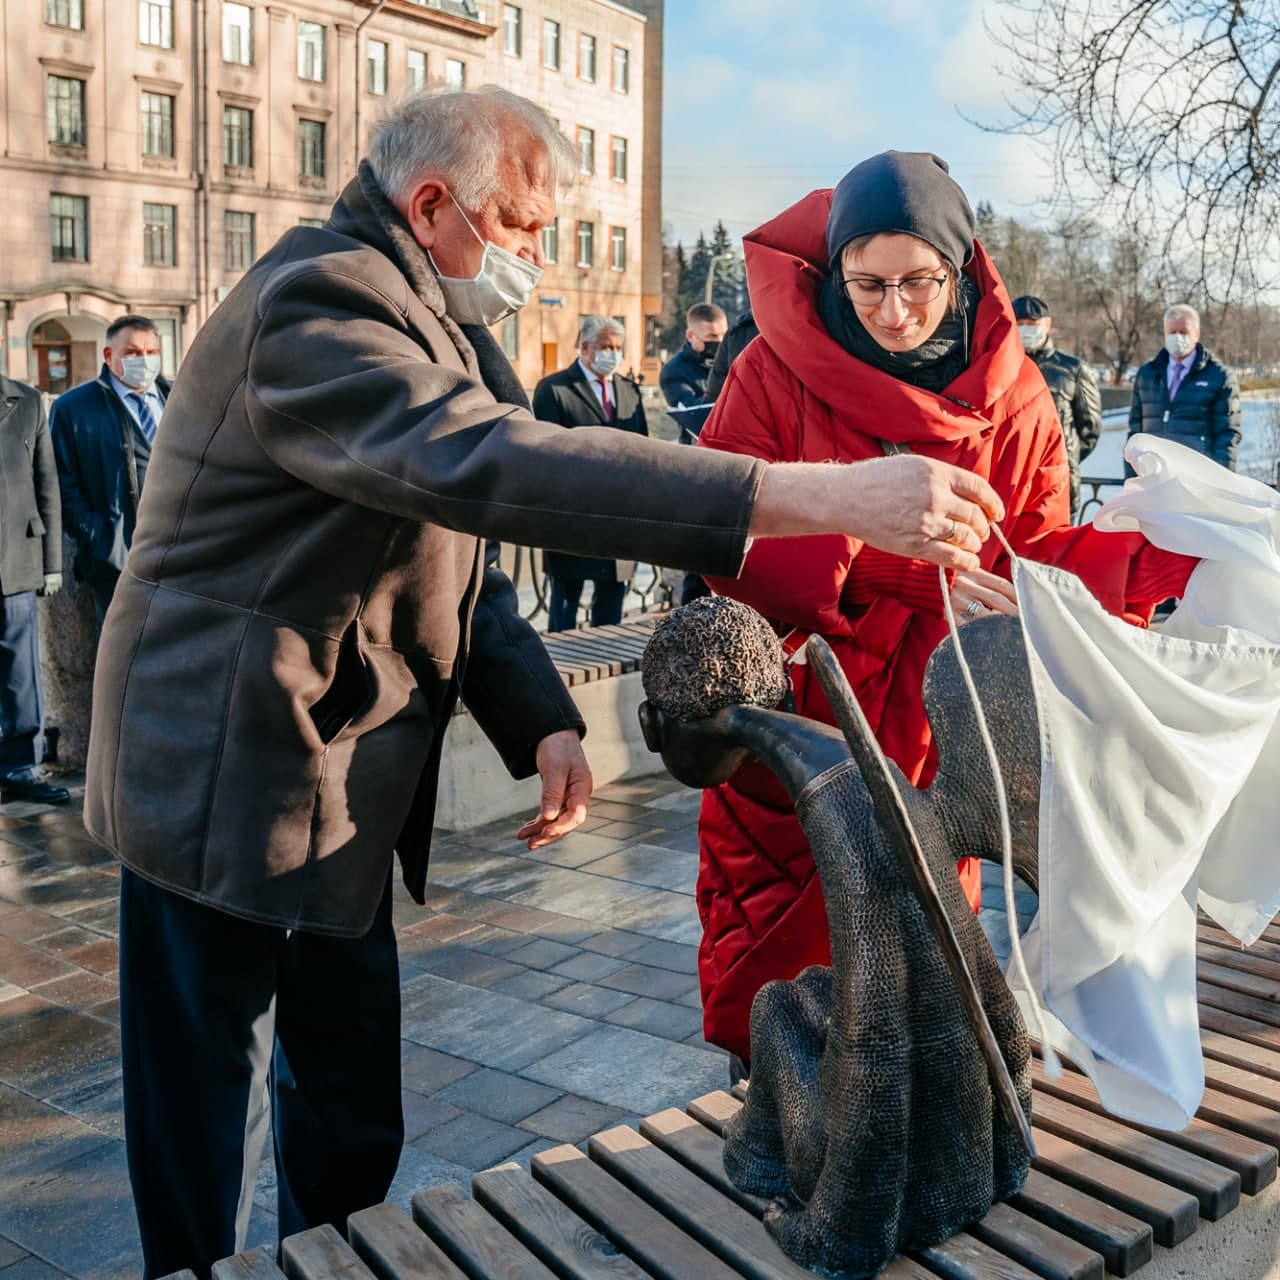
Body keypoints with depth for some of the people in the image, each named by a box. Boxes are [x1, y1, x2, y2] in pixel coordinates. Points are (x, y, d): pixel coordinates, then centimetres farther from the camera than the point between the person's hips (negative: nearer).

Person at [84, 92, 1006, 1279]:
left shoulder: (427, 321, 14)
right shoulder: (319, 300, -19)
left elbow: (451, 544, 16)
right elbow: (490, 464, -37)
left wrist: (541, 719, -2)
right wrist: (817, 495, -43)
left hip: (343, 793, 9)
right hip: (229, 781, -9)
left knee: (353, 1125, 17)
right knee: (200, 1148, 4)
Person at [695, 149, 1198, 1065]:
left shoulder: (1011, 396, 0)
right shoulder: (777, 371, -9)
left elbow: (1038, 554, 1)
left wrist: (1163, 557, -16)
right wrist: (897, 573, -26)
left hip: (933, 723, 2)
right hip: (790, 716, -2)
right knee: (772, 941, 7)